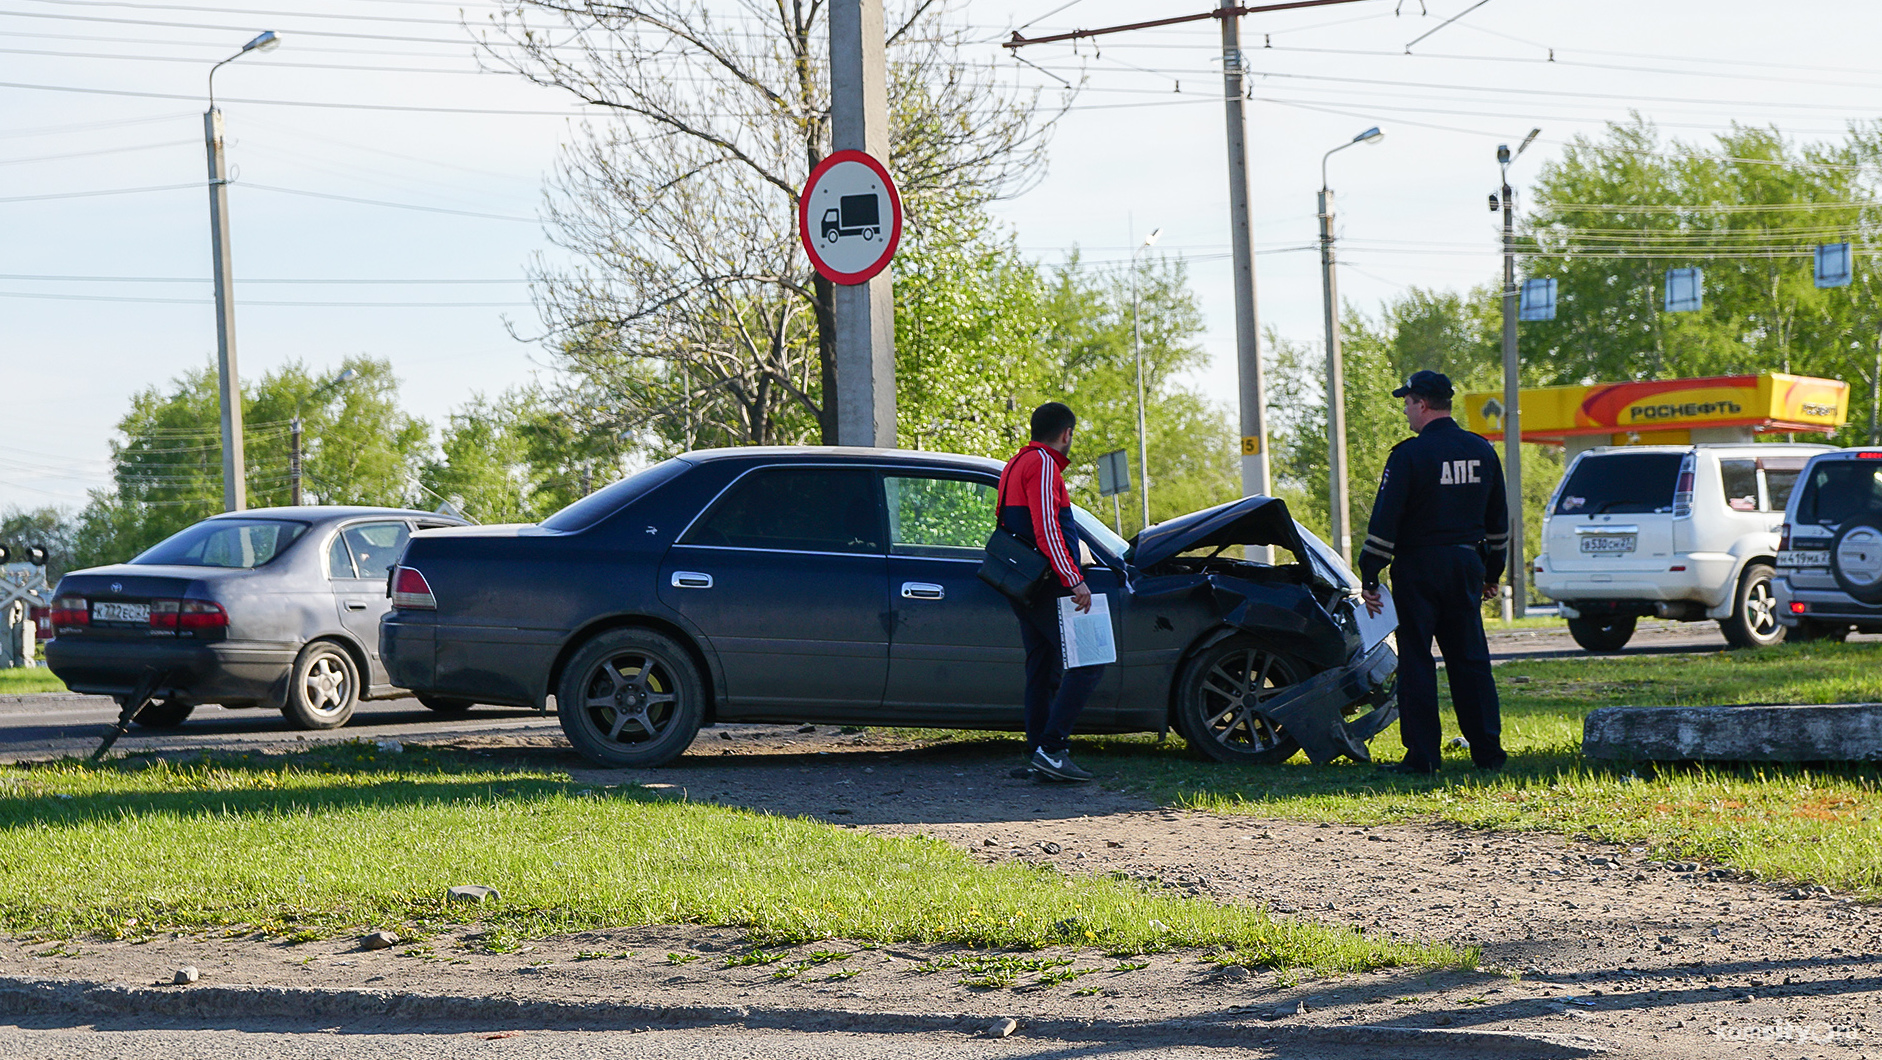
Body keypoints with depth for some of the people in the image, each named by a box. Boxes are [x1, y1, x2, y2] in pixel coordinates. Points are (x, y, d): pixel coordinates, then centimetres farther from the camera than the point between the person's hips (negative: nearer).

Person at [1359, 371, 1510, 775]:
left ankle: (1421, 755, -3)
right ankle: (1488, 751, 9)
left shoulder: (1409, 454, -12)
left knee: (1416, 661, -1)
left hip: (1418, 568, -5)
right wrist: (1492, 573, 24)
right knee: (1470, 658, 10)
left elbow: (1385, 521, -13)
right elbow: (1498, 519, 16)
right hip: (1466, 565, 6)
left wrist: (1369, 575, -9)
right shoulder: (1482, 451, 8)